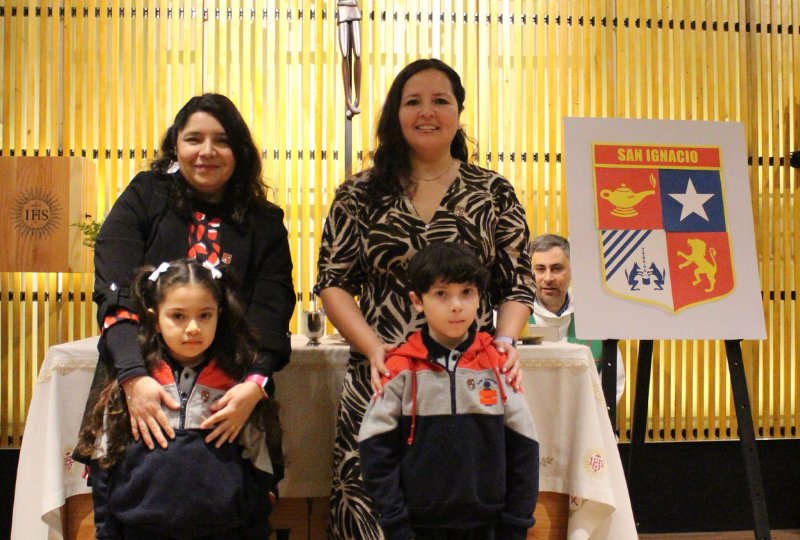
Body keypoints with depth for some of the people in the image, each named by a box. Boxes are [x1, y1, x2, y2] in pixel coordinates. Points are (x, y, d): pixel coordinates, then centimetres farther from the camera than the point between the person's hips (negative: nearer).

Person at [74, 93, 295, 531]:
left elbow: (271, 314, -4)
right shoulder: (143, 199, 4)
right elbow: (115, 293, -9)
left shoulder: (264, 224, 8)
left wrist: (254, 384, -24)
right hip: (135, 398, 0)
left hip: (225, 410, 1)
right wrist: (135, 377, -24)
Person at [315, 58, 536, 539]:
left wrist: (505, 342, -9)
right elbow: (333, 283, 6)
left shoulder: (495, 193, 9)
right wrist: (372, 347, -8)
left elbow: (518, 285, 9)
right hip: (379, 379, 0)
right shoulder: (361, 195, 9)